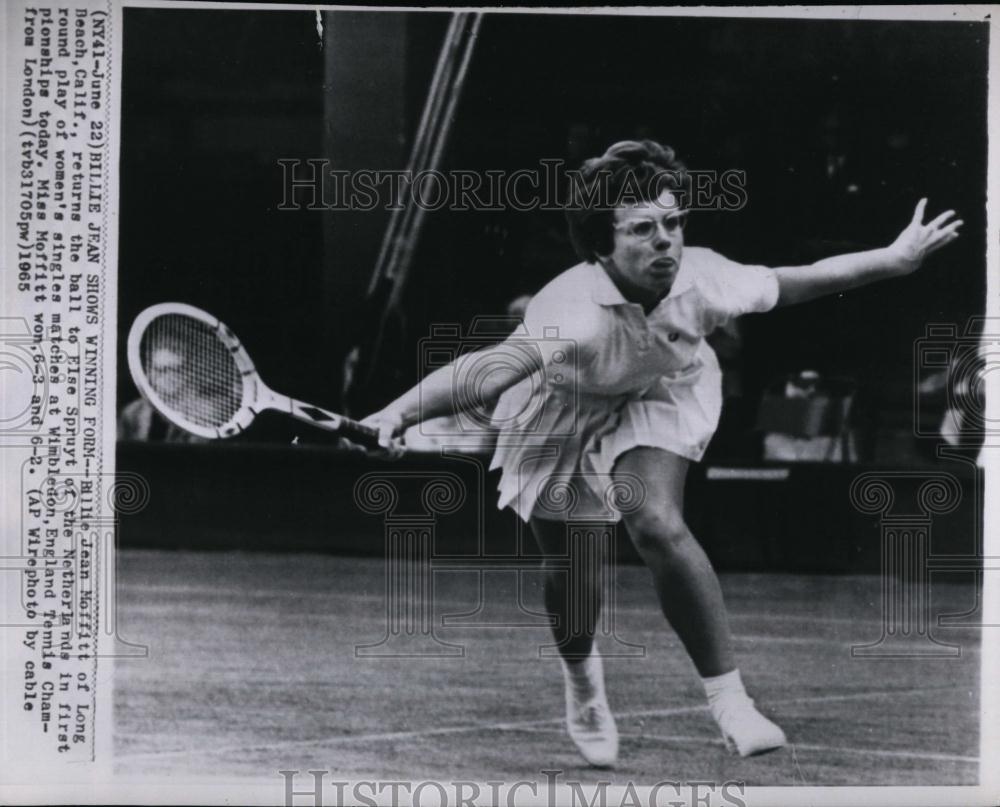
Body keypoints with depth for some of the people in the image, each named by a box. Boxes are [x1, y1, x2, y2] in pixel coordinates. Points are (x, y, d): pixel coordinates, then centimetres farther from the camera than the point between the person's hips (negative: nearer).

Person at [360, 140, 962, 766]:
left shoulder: (702, 280, -29)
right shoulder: (574, 317, -42)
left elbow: (792, 284, -10)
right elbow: (487, 371, -52)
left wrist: (894, 259, -3)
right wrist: (399, 414, -66)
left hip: (658, 395, 1)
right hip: (561, 413, -1)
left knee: (659, 525, -25)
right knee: (568, 562, 10)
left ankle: (729, 701, -17)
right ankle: (582, 678, 45)